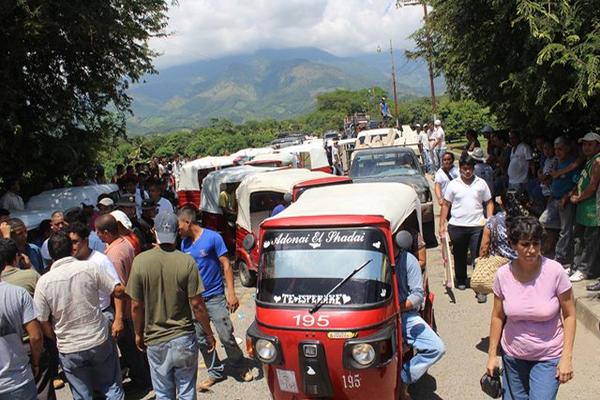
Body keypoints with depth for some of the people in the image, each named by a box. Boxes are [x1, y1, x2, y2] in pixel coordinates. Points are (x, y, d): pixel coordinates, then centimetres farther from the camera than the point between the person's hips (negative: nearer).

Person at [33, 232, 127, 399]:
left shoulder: (43, 281, -11)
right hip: (100, 341, 0)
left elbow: (43, 322, -5)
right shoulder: (90, 267, -14)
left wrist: (57, 339, 13)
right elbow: (119, 291, -8)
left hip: (69, 350, 1)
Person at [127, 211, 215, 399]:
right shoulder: (186, 262, -13)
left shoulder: (140, 261, -9)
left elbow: (136, 306, -4)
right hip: (184, 339, -1)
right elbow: (197, 305, -11)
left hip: (155, 341, 1)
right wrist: (209, 334, 3)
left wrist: (138, 334, 12)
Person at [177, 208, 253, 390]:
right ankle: (215, 372, 28)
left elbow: (226, 265, -11)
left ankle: (241, 368, 20)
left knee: (226, 336, -3)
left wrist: (231, 293, -17)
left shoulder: (212, 237, -11)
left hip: (215, 297, -5)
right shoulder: (184, 243, 6)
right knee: (201, 338, 10)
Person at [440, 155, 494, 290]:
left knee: (478, 256, -3)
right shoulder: (453, 184, 2)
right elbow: (445, 205, 3)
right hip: (457, 226, 1)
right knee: (459, 256, 14)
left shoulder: (481, 183, 4)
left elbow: (489, 203, 9)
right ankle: (461, 281, 33)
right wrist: (442, 224, -2)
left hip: (477, 226, -1)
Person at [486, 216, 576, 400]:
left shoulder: (555, 271, -18)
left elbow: (569, 315, -9)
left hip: (548, 358, -2)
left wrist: (566, 357, -11)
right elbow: (497, 317, -1)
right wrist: (492, 355, 2)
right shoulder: (503, 274, -12)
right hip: (513, 356, 3)